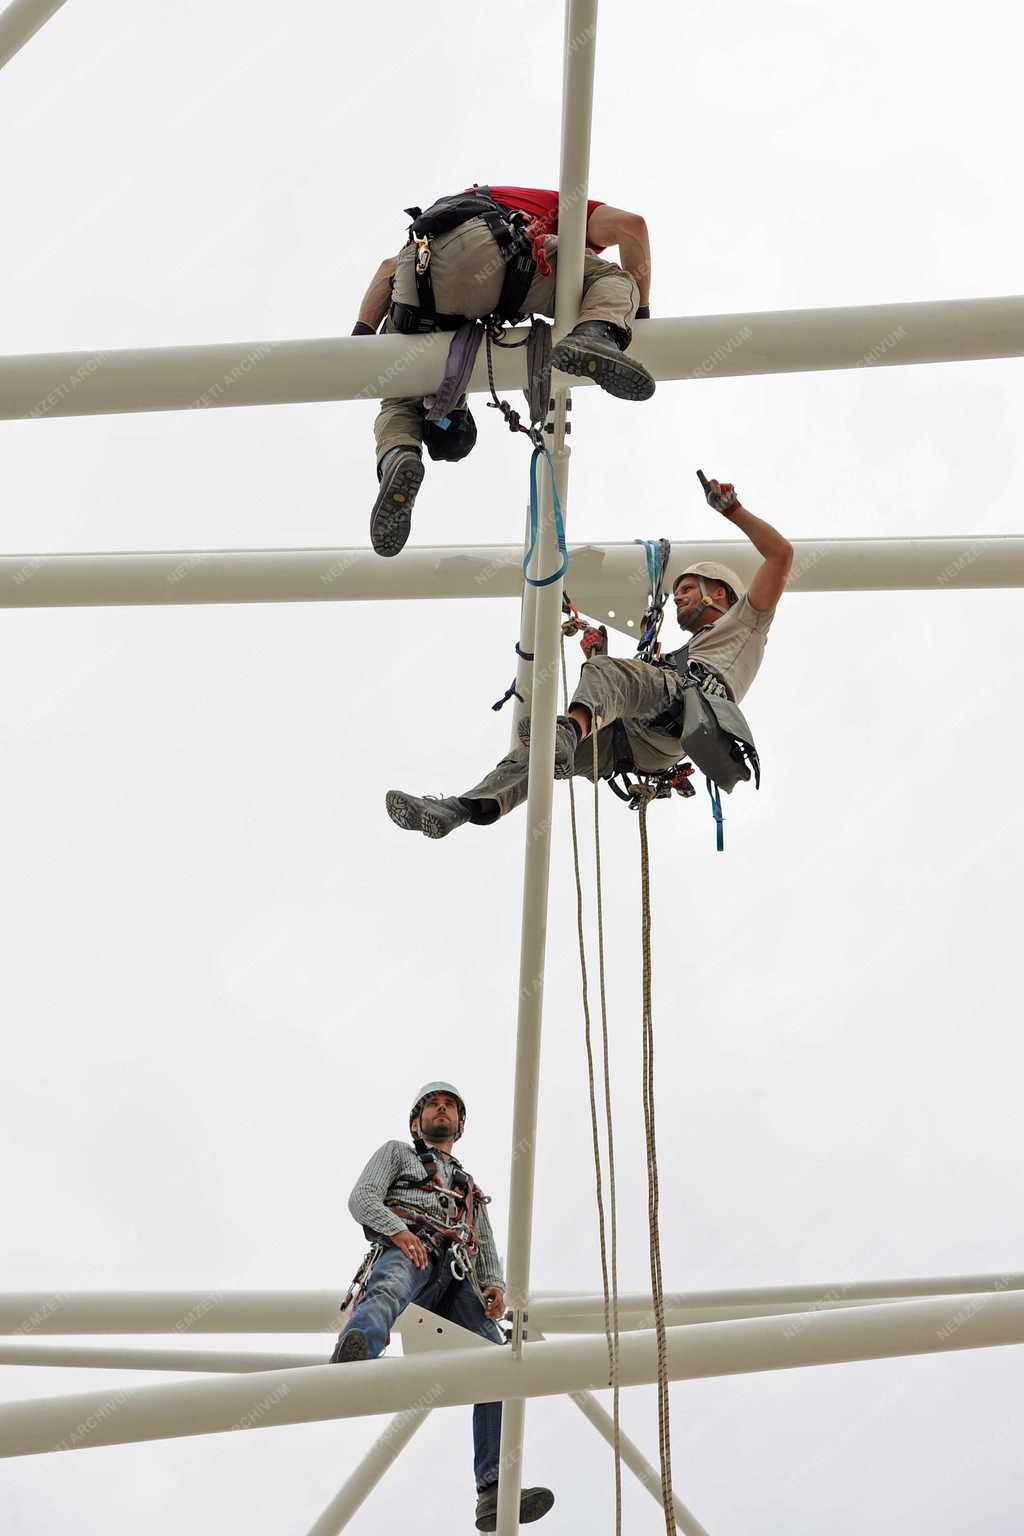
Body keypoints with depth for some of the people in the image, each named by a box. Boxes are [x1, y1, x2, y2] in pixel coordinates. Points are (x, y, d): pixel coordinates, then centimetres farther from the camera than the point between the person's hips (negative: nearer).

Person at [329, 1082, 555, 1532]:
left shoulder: (472, 1190, 42)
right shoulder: (397, 1153, 29)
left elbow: (487, 1251, 29)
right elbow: (362, 1198, 10)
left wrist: (495, 1286, 5)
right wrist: (397, 1229, -12)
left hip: (458, 1277, 5)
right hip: (407, 1255, -5)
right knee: (389, 1289, -43)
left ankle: (494, 1495, -28)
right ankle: (349, 1363, -78)